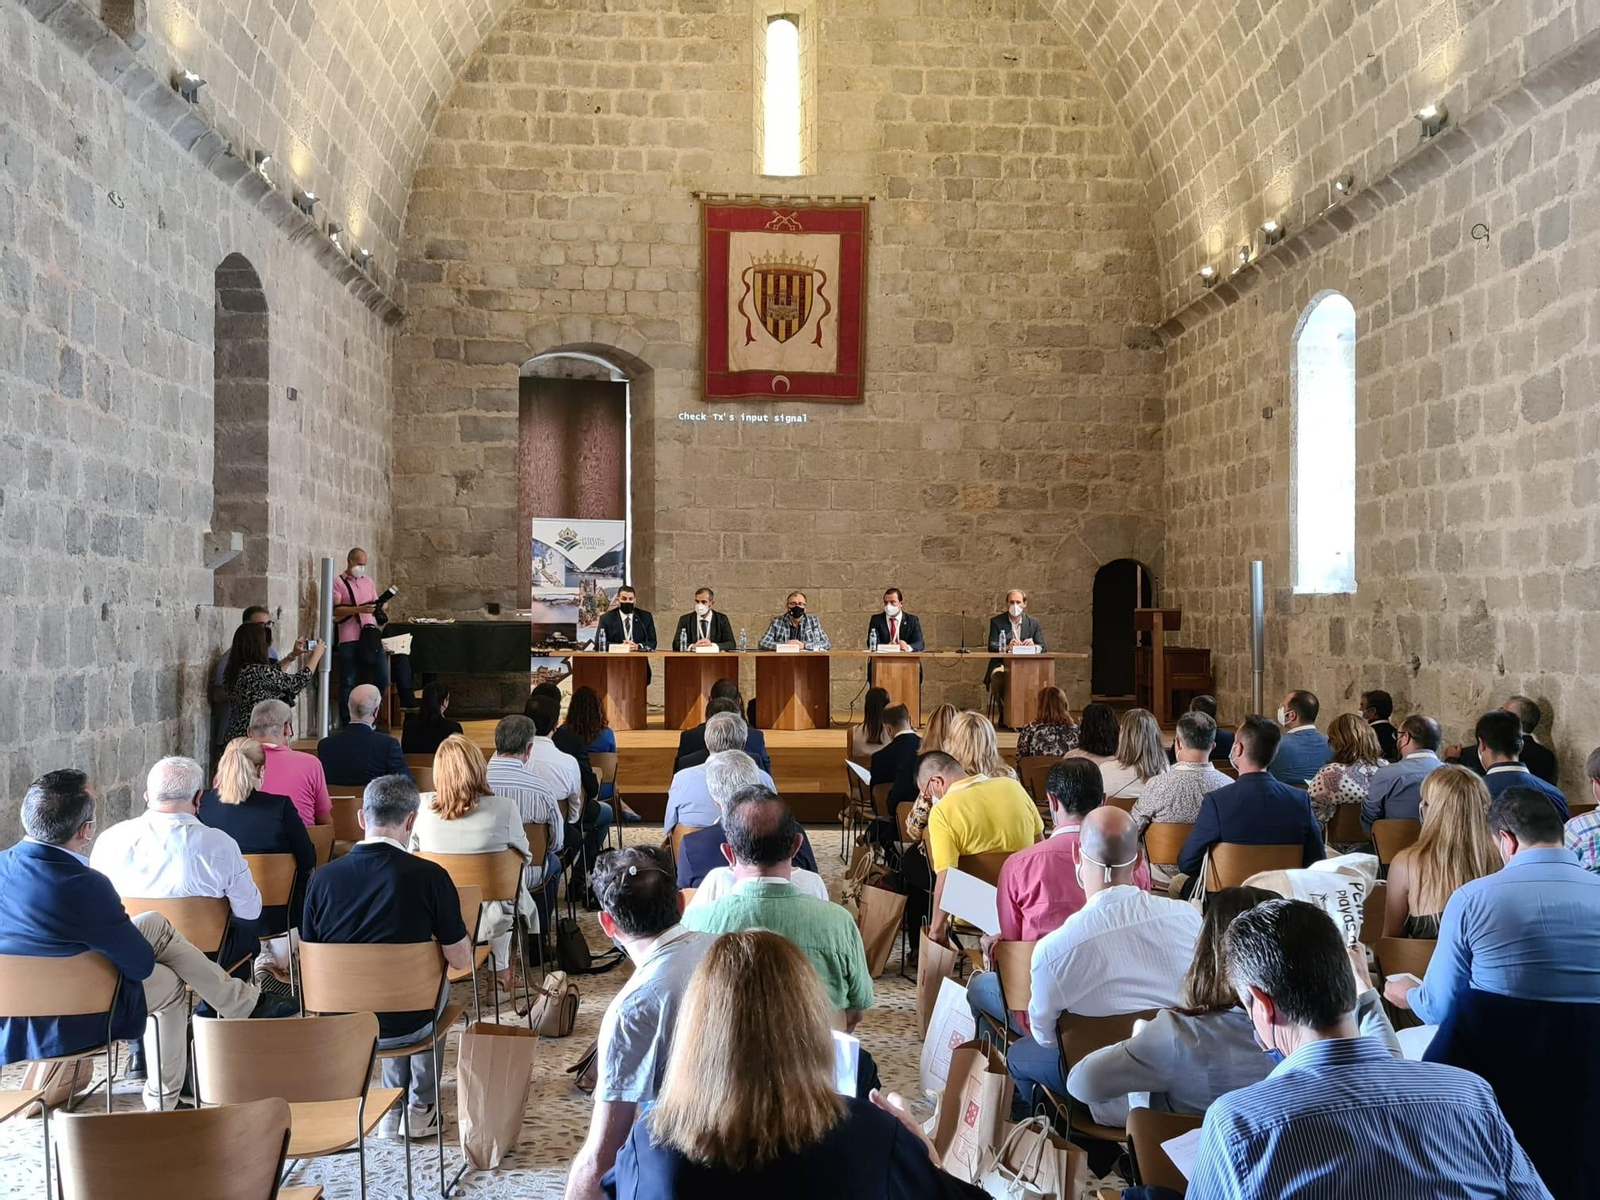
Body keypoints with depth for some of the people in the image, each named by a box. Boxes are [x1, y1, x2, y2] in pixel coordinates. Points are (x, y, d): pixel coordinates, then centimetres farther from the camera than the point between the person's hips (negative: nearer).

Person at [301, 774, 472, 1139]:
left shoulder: (323, 877, -10)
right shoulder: (429, 876, -19)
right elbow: (461, 960, -12)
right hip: (404, 1027, -2)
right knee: (438, 985, 32)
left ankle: (391, 1111, 41)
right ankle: (421, 1108, 39)